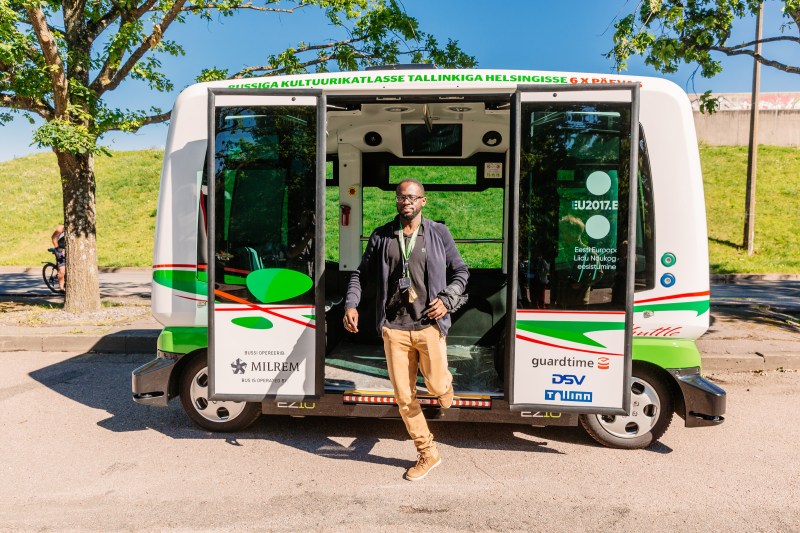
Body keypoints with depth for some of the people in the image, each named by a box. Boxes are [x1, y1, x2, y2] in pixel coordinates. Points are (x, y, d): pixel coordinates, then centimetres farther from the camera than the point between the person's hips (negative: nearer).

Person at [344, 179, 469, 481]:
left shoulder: (438, 233, 4)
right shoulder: (381, 236, 6)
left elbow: (460, 271, 10)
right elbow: (361, 274, 12)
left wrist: (447, 299, -6)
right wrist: (351, 304, -3)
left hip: (429, 326, -1)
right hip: (394, 329, 2)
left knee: (436, 386, -2)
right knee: (404, 397, 5)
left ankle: (445, 383, 39)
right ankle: (427, 454, 25)